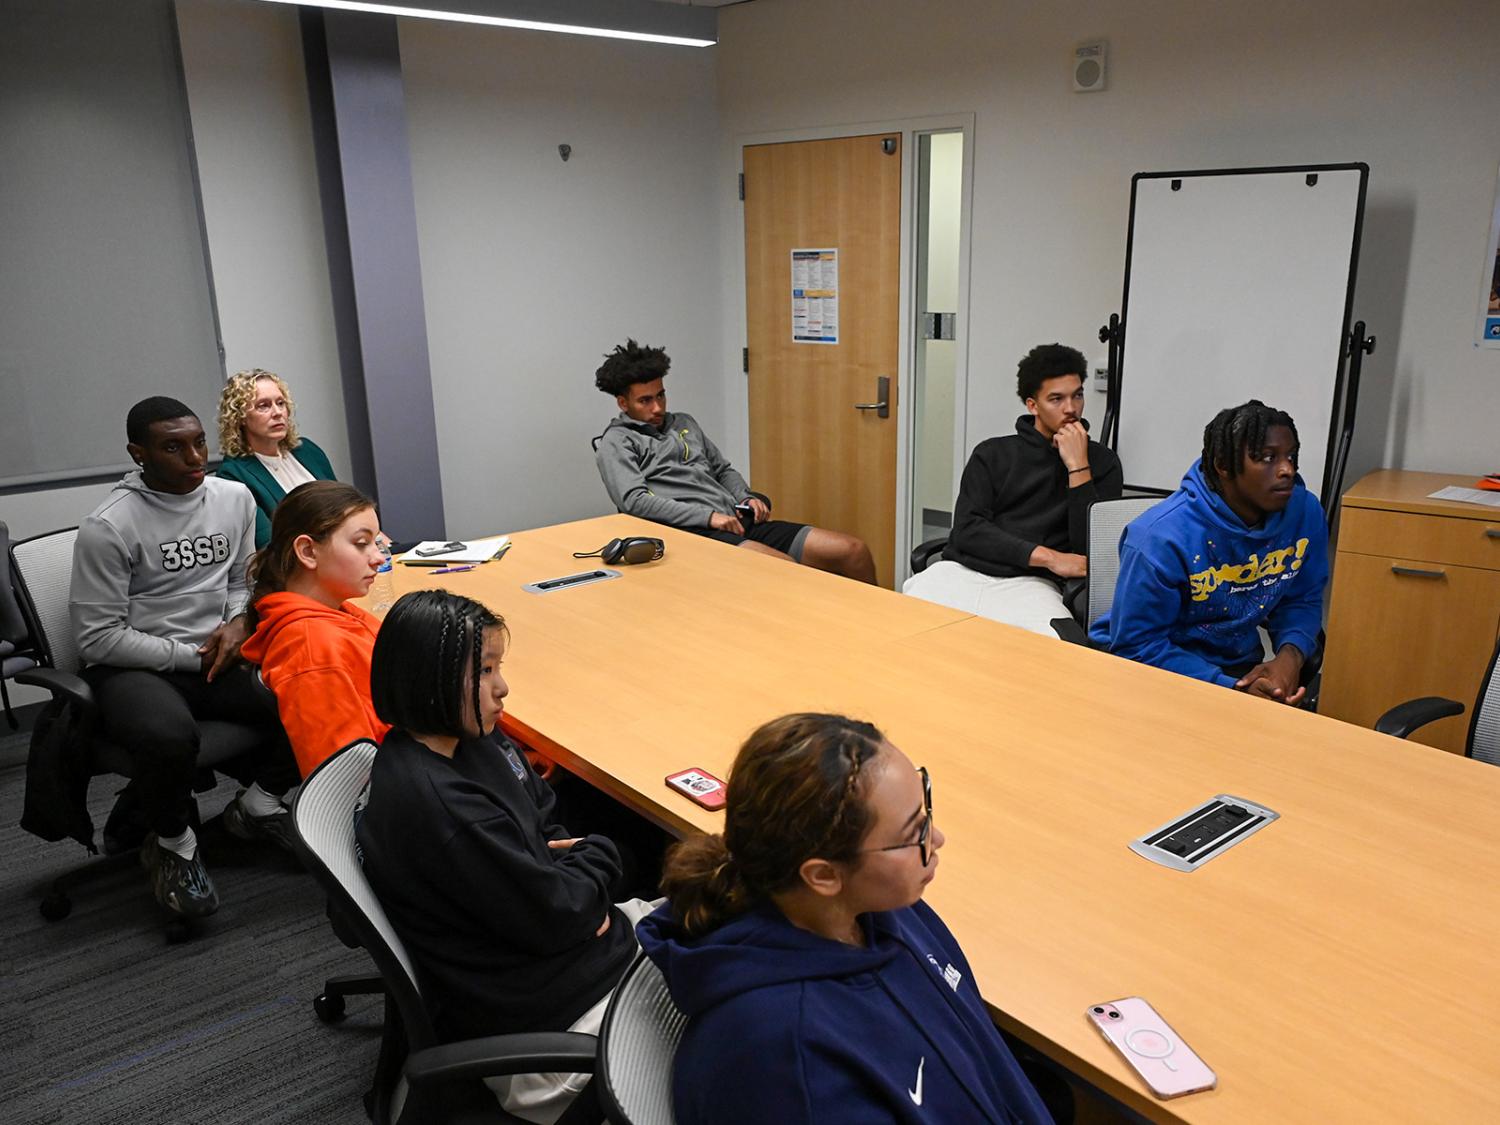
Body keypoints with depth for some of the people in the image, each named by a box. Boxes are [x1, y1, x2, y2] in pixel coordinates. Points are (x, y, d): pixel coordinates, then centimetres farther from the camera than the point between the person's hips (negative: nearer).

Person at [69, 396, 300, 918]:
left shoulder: (235, 498, 4)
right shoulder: (107, 527, -12)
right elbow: (99, 639, -11)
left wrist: (237, 622, -4)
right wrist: (194, 657, -13)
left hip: (217, 654, 5)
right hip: (132, 667, -5)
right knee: (169, 735, -38)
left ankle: (257, 804, 8)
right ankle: (173, 844, -5)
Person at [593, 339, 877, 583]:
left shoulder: (684, 423, 25)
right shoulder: (617, 443, 5)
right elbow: (634, 500, -11)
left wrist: (746, 498, 7)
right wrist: (708, 516, -17)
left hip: (737, 523, 7)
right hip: (694, 533, -7)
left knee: (854, 552, -7)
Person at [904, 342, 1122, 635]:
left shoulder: (1102, 462, 12)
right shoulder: (992, 453, 15)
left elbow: (1090, 550, -1)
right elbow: (967, 529, 1)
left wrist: (1078, 466, -5)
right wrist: (1046, 556, -9)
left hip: (1030, 584, -1)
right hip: (962, 572, 1)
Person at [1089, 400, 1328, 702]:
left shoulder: (1305, 511, -7)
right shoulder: (1162, 537, -25)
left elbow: (1303, 599, 8)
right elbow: (1137, 646, -20)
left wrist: (1290, 655, -14)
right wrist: (1231, 690, -28)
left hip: (1240, 665, 5)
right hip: (1157, 675, -5)